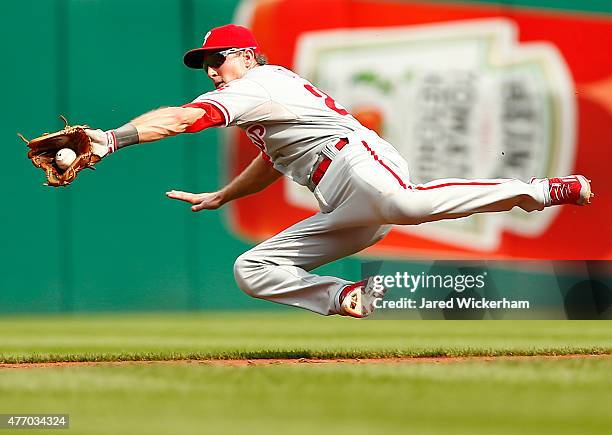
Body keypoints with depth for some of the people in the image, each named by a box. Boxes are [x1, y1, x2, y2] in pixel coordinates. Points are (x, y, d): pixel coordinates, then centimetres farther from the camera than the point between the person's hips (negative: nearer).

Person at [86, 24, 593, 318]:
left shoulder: (257, 83, 5)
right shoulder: (266, 102, 34)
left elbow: (180, 119, -8)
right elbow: (273, 163, 50)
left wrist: (114, 138, -14)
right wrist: (216, 198, 50)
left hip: (354, 158, -10)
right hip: (343, 217, 10)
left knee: (403, 203, -43)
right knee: (252, 268, 6)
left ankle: (537, 190, -39)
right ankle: (348, 297, -14)